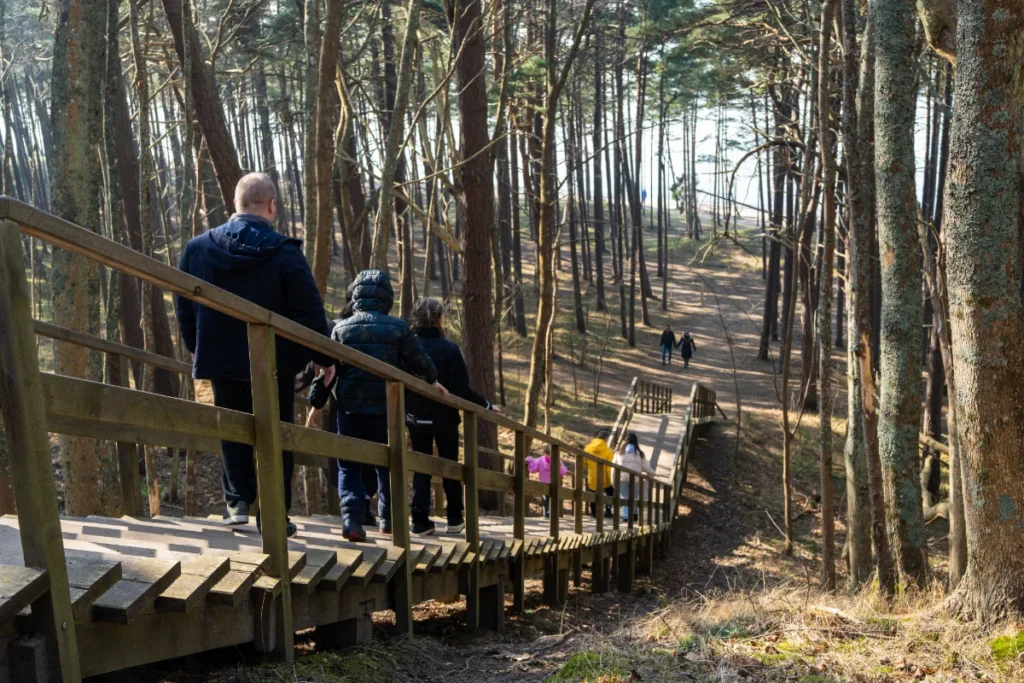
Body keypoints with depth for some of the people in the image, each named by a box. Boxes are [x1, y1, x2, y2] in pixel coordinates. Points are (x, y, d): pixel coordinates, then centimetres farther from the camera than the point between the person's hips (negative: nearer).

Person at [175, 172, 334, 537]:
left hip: (221, 361, 3)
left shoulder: (196, 248, 0)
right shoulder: (285, 252, -13)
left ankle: (237, 500, 11)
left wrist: (197, 348, 22)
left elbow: (183, 307, 9)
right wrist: (324, 357, 0)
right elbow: (309, 312, -11)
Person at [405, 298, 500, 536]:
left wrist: (405, 409, 15)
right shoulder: (449, 349, -15)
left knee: (420, 468, 10)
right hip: (444, 418, -2)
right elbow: (462, 390, -17)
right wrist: (487, 405, -5)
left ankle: (420, 520, 4)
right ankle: (455, 519, 21)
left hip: (416, 418, 2)